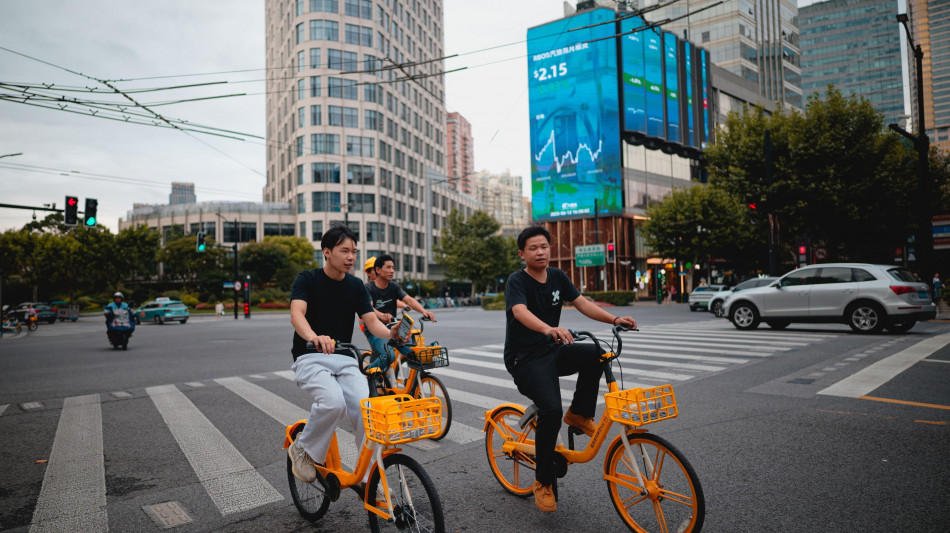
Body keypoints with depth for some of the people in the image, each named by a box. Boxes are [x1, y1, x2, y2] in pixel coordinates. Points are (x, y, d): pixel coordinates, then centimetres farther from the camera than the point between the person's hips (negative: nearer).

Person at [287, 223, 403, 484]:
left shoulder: (356, 286, 8)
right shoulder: (307, 279, -5)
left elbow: (371, 321, -3)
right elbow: (296, 314, -23)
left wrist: (391, 333, -27)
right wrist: (314, 337, -46)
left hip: (344, 359, 4)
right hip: (310, 358, -3)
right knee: (333, 402, -32)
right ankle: (302, 450, -3)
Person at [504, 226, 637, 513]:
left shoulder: (557, 276, 7)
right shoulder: (517, 281, -12)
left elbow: (582, 303, -2)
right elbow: (521, 312, -32)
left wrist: (614, 319, -18)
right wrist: (549, 329, -51)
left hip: (552, 351, 6)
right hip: (525, 359, -6)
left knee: (596, 353, -21)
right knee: (551, 409, -26)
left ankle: (579, 414, 1)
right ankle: (543, 483, -5)